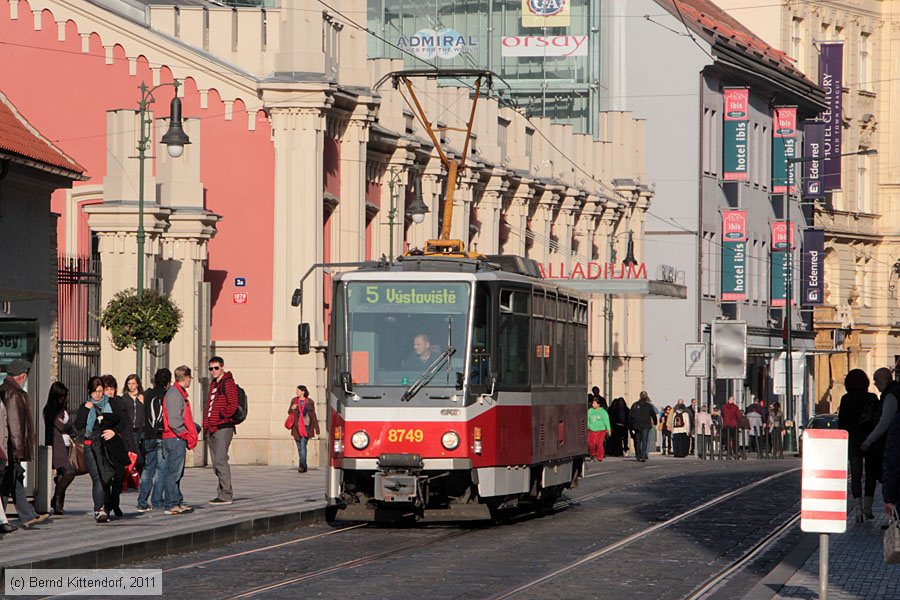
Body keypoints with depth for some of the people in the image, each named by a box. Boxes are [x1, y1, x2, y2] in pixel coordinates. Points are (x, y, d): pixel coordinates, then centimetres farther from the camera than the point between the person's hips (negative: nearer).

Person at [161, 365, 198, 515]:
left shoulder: (179, 393, 18)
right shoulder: (174, 394, -14)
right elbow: (174, 421, -20)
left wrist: (193, 429, 11)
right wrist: (187, 435, -16)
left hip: (179, 439, 11)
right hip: (175, 439, -11)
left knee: (177, 473, 15)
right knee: (173, 473, -9)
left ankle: (177, 502, 21)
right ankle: (171, 504, -8)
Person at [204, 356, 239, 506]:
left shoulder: (228, 383, -6)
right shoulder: (213, 384, 21)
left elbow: (233, 405, -15)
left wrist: (222, 415, -20)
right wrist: (206, 424, 16)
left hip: (223, 427, -9)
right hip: (212, 429, 9)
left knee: (220, 460, -14)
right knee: (216, 463, 9)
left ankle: (226, 495, -13)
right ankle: (223, 493, 14)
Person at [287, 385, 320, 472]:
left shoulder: (310, 402, 3)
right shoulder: (294, 400, 11)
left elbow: (313, 416, 6)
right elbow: (289, 412, 18)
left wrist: (316, 428, 5)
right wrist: (292, 408, -6)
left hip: (306, 426, -4)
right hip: (297, 427, 4)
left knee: (303, 445, -18)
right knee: (299, 447, 7)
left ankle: (302, 465, -24)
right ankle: (304, 467, 18)